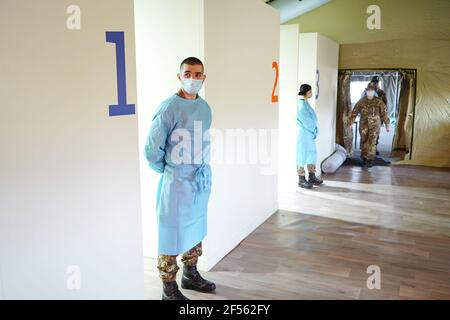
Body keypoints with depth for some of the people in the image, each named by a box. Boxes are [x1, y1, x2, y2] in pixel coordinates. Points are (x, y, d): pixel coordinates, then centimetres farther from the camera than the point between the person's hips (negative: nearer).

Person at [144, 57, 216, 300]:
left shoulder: (205, 107, 6)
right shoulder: (168, 108, -16)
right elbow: (151, 149, -14)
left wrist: (203, 171, 13)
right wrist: (168, 172, -2)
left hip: (202, 180, 7)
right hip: (176, 184, -7)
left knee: (195, 230, 19)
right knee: (172, 235, 6)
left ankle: (191, 275, 39)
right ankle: (169, 289, 22)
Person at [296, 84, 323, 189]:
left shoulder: (305, 103, 13)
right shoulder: (301, 104, -16)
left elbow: (312, 117, 14)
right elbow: (306, 120, -17)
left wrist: (315, 130, 3)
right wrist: (314, 130, -6)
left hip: (309, 134, 10)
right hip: (303, 133, -10)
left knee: (312, 154, 14)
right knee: (302, 155, -2)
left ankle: (311, 177, 24)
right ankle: (301, 180, 7)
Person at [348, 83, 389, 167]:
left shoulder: (379, 102, 0)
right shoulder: (361, 101, 3)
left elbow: (384, 113, 0)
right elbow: (354, 112, 3)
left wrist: (387, 125, -3)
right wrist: (350, 123, -1)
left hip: (374, 125, -1)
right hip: (363, 125, 1)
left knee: (372, 142, -5)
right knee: (364, 142, 6)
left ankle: (370, 160, 1)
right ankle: (364, 159, 19)